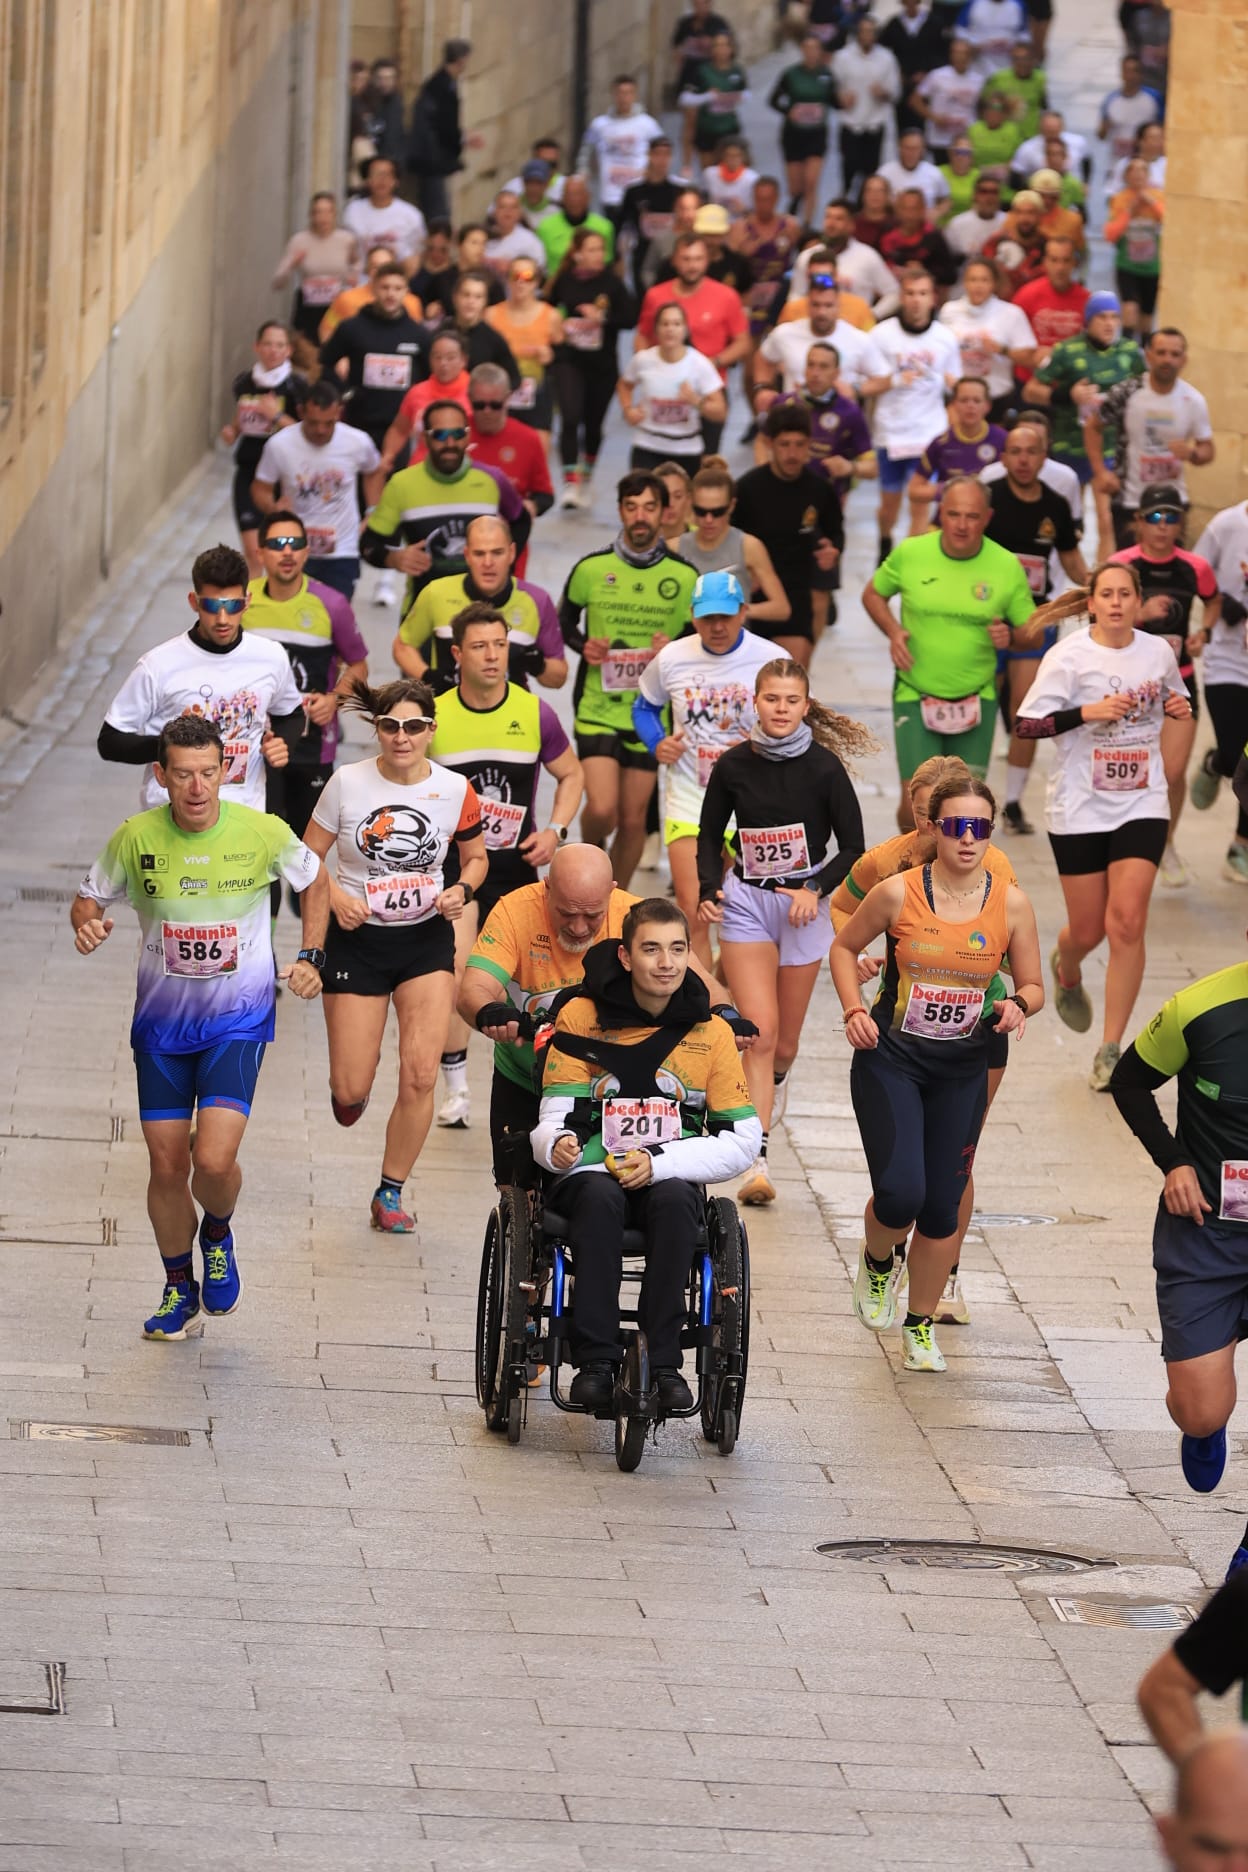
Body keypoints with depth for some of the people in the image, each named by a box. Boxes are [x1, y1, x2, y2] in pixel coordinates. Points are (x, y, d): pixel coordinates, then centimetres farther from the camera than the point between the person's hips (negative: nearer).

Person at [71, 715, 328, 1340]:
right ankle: (180, 1291, 28)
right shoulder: (136, 838, -11)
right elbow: (89, 896, 5)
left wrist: (311, 956, -2)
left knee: (214, 1160, -17)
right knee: (166, 1164, 5)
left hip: (238, 1019, -2)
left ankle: (218, 1235, 18)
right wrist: (87, 924, -18)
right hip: (161, 1021, 2)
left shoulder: (263, 833, -13)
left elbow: (313, 881, 8)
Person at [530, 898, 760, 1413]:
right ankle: (596, 1363, -36)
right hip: (591, 1176, -1)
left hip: (669, 1182, 1)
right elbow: (554, 1119, -2)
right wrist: (557, 1146, -28)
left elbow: (740, 1142, 1)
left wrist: (659, 1162, -13)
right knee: (599, 1197, -36)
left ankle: (663, 1363, -32)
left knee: (673, 1200, -34)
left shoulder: (709, 1032, 3)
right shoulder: (581, 1018, 1)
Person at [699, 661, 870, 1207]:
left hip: (804, 906, 0)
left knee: (784, 1040, 10)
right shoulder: (733, 766, -5)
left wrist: (816, 890, -18)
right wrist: (709, 890, -7)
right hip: (745, 901, 0)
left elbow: (853, 848, -3)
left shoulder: (823, 767, -9)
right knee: (759, 1029, -15)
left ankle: (776, 1080, 49)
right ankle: (756, 1160, -17)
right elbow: (710, 835, 9)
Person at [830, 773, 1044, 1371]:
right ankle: (877, 1261, 20)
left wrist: (1017, 1005, -18)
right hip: (890, 1059, -2)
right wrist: (854, 1011, -8)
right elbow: (844, 947, 6)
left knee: (942, 1207, 4)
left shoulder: (1011, 905, -5)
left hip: (962, 1072, 2)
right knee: (900, 1193, -16)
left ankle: (921, 1323, 26)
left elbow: (1033, 986, 5)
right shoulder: (898, 894, -11)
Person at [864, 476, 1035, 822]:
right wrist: (893, 632, -7)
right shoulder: (910, 553, -6)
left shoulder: (1007, 566, -5)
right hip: (915, 695, -1)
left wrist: (1010, 635, -19)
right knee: (917, 801, -8)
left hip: (976, 699, 1)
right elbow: (873, 594, 11)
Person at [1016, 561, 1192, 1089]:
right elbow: (1026, 723, -13)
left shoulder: (1157, 651, 2)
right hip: (1080, 808, -2)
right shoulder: (1068, 657, -10)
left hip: (1142, 805, 2)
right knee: (1087, 930, 7)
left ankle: (1111, 1050, -4)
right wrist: (1087, 712, -26)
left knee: (1126, 923, -11)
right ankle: (1066, 971, 47)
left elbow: (1173, 699, 21)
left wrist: (1179, 707, -2)